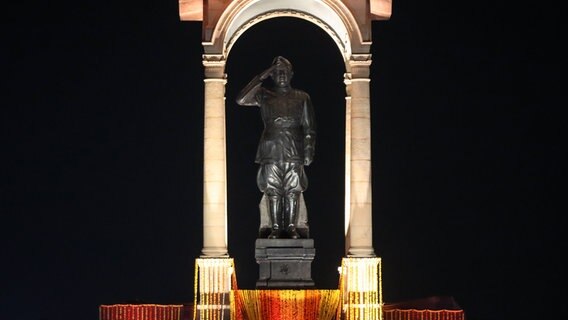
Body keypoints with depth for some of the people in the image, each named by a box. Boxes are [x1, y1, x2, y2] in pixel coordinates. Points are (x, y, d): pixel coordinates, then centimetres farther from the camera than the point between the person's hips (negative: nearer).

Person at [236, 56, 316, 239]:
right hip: (271, 150, 0)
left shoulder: (302, 98, 11)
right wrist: (261, 78, -6)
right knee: (273, 191, -2)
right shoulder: (264, 96, 10)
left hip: (294, 151, 0)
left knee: (293, 191, -3)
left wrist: (308, 151, -2)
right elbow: (241, 100, -8)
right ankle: (275, 229, 2)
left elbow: (309, 128, 9)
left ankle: (291, 228, 2)